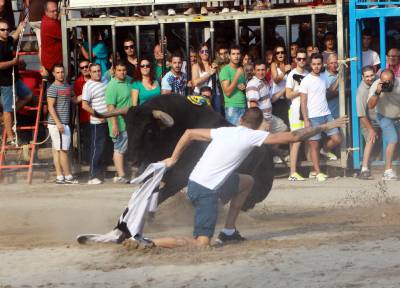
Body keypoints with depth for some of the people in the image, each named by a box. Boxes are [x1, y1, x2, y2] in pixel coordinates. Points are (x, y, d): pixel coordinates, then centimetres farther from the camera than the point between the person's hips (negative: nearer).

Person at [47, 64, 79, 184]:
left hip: (64, 123, 8)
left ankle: (60, 177, 8)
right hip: (57, 123, -8)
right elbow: (50, 107, -15)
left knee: (57, 150, 8)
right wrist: (58, 123, -21)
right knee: (63, 150, -6)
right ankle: (68, 176, -4)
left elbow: (75, 100, 22)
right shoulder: (53, 88, -10)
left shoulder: (68, 86, 15)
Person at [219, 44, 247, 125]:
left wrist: (244, 87, 2)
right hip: (232, 107, -6)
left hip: (244, 107, 6)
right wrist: (237, 75, -19)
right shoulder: (225, 70, -6)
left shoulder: (241, 70, 15)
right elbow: (227, 92, -14)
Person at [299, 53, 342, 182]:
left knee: (337, 139, 0)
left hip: (326, 114, 5)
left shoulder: (323, 79, 11)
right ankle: (317, 172, 6)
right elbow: (303, 102, -8)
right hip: (313, 117, -5)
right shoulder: (306, 81, -7)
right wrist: (306, 120, -13)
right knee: (314, 145, 0)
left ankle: (325, 150, 30)